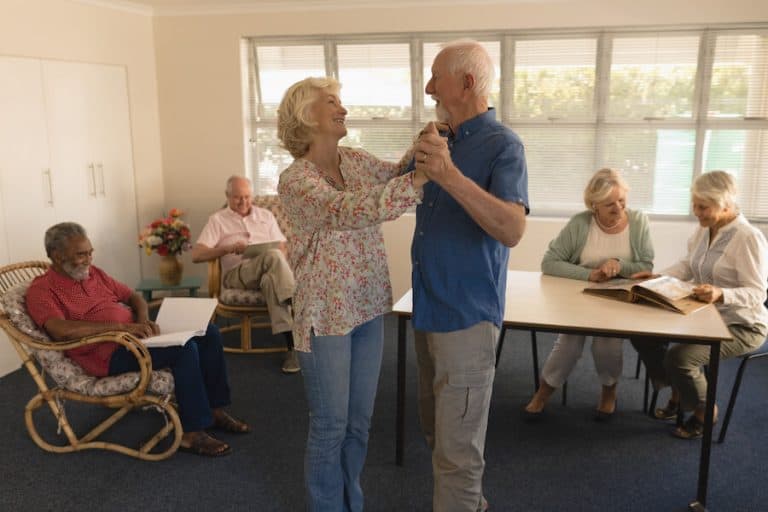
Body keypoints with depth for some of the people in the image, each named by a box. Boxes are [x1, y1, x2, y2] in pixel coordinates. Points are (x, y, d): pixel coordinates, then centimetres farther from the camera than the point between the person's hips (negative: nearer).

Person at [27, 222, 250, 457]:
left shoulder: (93, 273, 16)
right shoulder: (42, 290, -7)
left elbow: (134, 297, 21)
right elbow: (62, 331, -26)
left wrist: (143, 320, -2)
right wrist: (121, 326, -26)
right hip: (110, 355, -8)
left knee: (209, 333, -2)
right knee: (184, 348, -29)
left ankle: (215, 409, 6)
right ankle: (192, 433, -20)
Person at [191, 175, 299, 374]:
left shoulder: (266, 215, 25)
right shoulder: (218, 220, 15)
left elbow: (283, 247, 18)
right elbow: (196, 255, 3)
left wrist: (278, 260, -8)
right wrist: (227, 248, -14)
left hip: (269, 272, 3)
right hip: (237, 274, -3)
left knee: (270, 280, -37)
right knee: (272, 256, -35)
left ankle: (291, 343, -45)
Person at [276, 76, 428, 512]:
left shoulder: (355, 160, 5)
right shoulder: (296, 181, -18)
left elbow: (398, 175, 13)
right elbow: (351, 212, -32)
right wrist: (422, 177, -38)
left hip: (369, 307, 7)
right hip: (327, 316, -7)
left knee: (359, 421, 18)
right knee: (331, 425, 7)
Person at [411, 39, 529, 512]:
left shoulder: (503, 145, -14)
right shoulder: (442, 139, 10)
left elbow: (513, 230, -29)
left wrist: (450, 175, -38)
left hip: (467, 314, -8)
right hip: (429, 309, 9)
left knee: (457, 447, 1)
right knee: (437, 432, 21)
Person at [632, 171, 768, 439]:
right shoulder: (704, 229, 3)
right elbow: (687, 265, 13)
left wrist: (721, 294, -42)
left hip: (741, 325, -8)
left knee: (679, 357, -27)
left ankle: (704, 411, 5)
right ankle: (677, 392, 18)